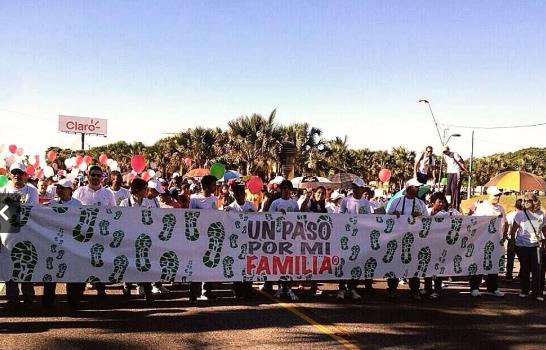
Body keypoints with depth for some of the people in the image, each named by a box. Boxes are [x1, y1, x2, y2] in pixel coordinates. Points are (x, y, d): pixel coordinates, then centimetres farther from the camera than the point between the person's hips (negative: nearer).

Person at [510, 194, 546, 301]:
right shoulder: (521, 214, -1)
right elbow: (514, 229, 4)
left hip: (536, 245, 1)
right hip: (522, 245, -1)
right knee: (524, 268, 7)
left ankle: (537, 293, 0)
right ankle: (524, 290, 20)